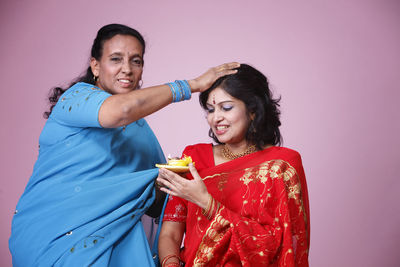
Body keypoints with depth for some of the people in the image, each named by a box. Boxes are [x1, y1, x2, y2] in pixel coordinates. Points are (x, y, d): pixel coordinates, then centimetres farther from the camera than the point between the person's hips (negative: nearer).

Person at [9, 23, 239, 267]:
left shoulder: (139, 126, 14)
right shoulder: (77, 96, -6)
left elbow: (154, 203, 16)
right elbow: (120, 111, -30)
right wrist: (191, 85, -21)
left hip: (115, 236, 6)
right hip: (57, 235, -5)